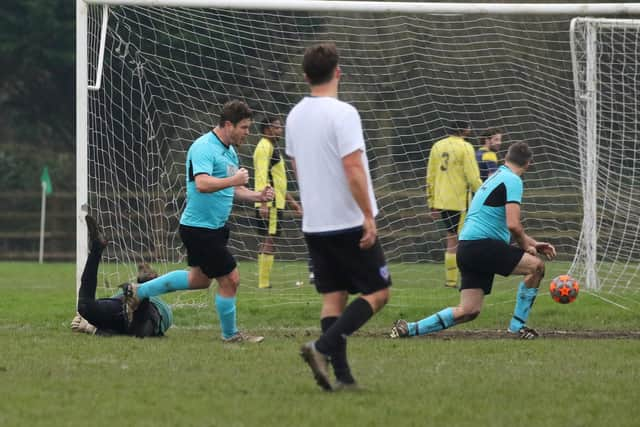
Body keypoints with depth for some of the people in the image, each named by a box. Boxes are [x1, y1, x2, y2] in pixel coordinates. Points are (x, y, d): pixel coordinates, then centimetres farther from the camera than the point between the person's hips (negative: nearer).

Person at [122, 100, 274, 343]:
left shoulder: (229, 150, 12)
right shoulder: (204, 148, -19)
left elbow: (232, 189, 22)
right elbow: (202, 184, -34)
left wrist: (257, 196, 7)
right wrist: (234, 179, -29)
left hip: (214, 227, 11)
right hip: (199, 228, -11)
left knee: (199, 279, 21)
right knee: (230, 279, -4)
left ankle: (138, 292, 29)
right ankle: (230, 335, 13)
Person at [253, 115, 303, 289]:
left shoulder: (272, 148, 21)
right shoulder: (264, 147, -11)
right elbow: (262, 177, -20)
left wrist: (290, 200, 30)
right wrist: (263, 203, -28)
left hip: (276, 202, 10)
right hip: (269, 204, -10)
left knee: (267, 243, 11)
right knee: (269, 242, -11)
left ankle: (263, 283, 14)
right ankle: (264, 284, -12)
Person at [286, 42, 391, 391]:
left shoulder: (295, 115, 9)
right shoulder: (342, 114, -15)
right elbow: (353, 169, -21)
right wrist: (369, 218, -17)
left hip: (314, 225, 7)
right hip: (349, 222, -7)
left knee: (333, 297, 9)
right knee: (377, 293, 1)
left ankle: (341, 375, 1)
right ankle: (323, 347, -15)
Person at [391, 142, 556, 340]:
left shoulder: (496, 177, 24)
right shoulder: (512, 181, -8)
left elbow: (509, 226, 33)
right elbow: (513, 225, -18)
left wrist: (533, 244, 26)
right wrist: (525, 245, 0)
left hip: (467, 248, 9)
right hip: (481, 244, -9)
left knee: (469, 311, 7)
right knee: (536, 266, -9)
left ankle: (409, 329, 7)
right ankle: (518, 325, -1)